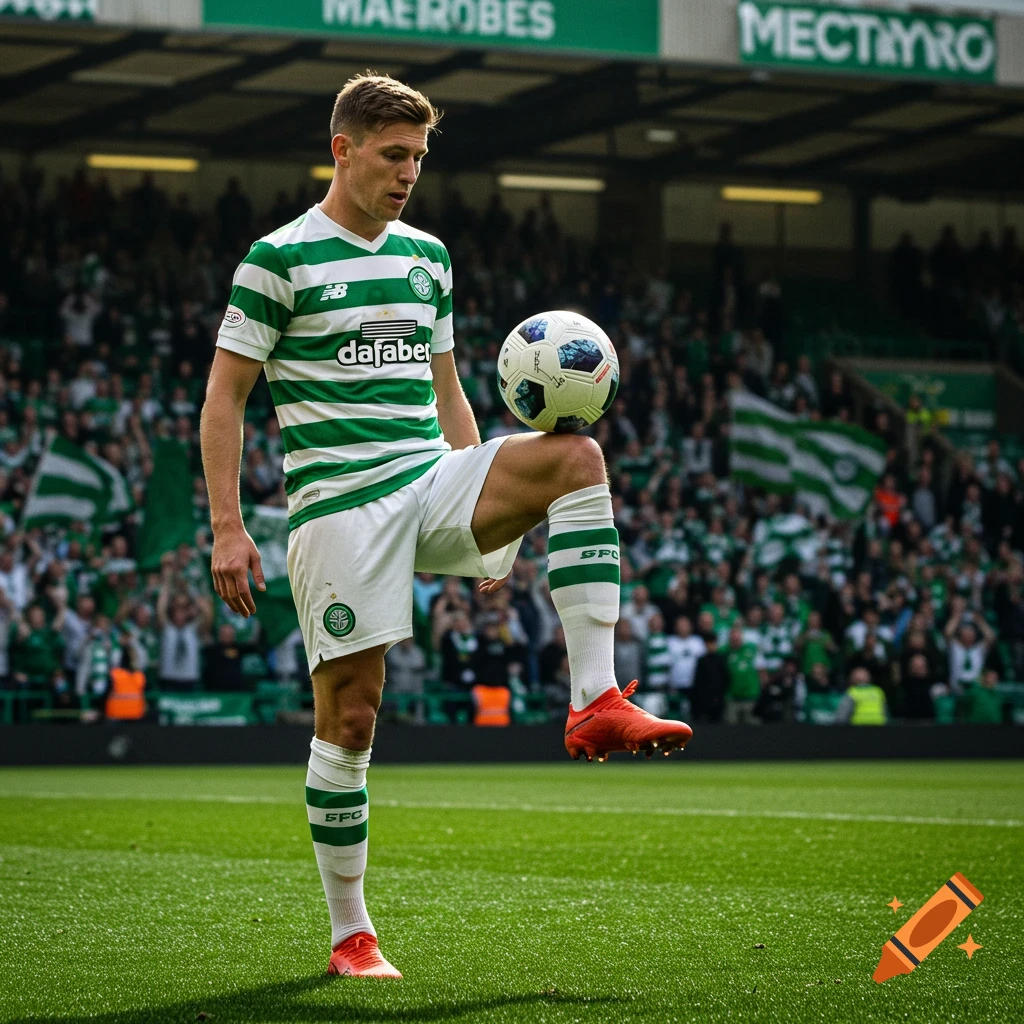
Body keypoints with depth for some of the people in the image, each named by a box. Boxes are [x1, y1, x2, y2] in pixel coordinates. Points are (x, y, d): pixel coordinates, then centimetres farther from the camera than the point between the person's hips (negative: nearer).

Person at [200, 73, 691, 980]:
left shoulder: (426, 256, 15)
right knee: (349, 715, -4)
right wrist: (227, 526, -11)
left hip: (431, 478, 5)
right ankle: (350, 934, 10)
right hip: (338, 499, -4)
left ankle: (595, 703, -27)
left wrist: (487, 512, 17)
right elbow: (224, 397, -2)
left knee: (577, 455, -22)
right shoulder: (280, 257, -2)